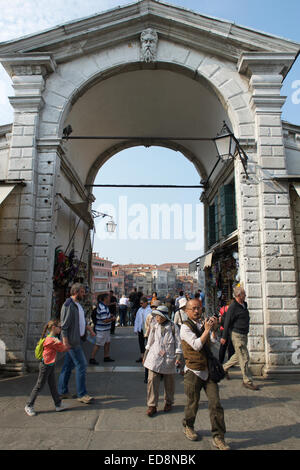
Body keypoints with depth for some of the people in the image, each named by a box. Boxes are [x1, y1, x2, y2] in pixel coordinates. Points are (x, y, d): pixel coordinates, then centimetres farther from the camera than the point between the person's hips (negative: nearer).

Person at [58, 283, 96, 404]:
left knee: (68, 366, 15)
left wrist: (89, 328, 20)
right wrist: (65, 341, -22)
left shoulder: (77, 304, 14)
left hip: (77, 339, 9)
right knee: (81, 365, -5)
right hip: (72, 341, -9)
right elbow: (64, 325, -20)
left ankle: (62, 391, 26)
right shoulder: (68, 305, -17)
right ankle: (81, 394, 4)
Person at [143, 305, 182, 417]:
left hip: (168, 359, -1)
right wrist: (145, 356, 16)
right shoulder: (154, 327, 3)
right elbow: (150, 343, 13)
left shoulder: (173, 327, -6)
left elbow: (178, 343, -2)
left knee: (169, 383, 11)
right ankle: (152, 405, 8)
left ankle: (168, 403, 32)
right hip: (154, 358, 2)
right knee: (152, 381, -4)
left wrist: (178, 358, -9)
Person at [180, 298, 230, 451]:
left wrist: (214, 329, -11)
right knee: (193, 403, 12)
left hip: (209, 371, 4)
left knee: (215, 403, 0)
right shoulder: (185, 327, -10)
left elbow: (214, 344, 3)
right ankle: (188, 426, 39)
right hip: (194, 371, -4)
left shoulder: (204, 325, 9)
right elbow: (196, 345, -20)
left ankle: (218, 437, 12)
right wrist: (206, 330, -23)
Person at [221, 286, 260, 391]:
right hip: (237, 335, -9)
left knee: (239, 355, 18)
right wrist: (224, 337, -12)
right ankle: (247, 381, 10)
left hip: (244, 335, 9)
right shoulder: (233, 307, -18)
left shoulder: (244, 305, 8)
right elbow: (227, 322, -15)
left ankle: (224, 367, 35)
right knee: (244, 358, -2)